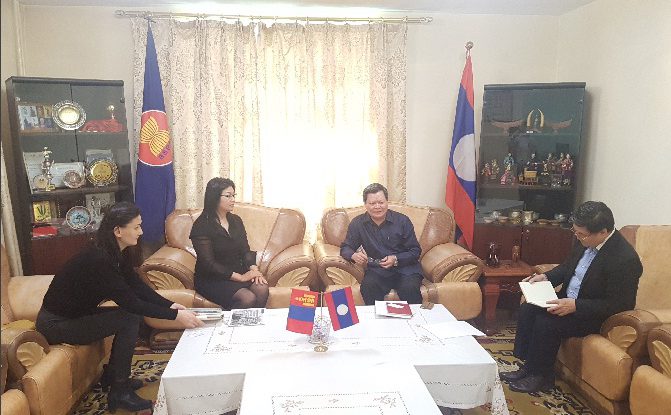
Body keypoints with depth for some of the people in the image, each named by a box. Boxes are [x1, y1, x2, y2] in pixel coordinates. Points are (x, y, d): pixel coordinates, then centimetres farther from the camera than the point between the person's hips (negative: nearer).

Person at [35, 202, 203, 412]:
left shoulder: (118, 253, -3)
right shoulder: (98, 260, -30)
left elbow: (137, 286, 1)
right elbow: (129, 302, -30)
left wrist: (170, 305, -11)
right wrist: (175, 316, -28)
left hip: (77, 314, 9)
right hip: (55, 324, -9)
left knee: (130, 315, 1)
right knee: (129, 319, -17)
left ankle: (112, 375, 17)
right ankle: (120, 392, -5)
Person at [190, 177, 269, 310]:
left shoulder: (236, 220, 10)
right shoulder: (202, 226, -10)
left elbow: (245, 250, 10)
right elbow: (209, 264, -15)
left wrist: (253, 268, -11)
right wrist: (239, 277, -19)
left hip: (239, 272, 6)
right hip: (211, 279, -6)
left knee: (262, 289, -25)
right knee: (248, 298, -29)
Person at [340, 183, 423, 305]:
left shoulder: (402, 221, 0)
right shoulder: (357, 224, 4)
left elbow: (415, 251, 2)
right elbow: (345, 248, 9)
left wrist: (396, 259, -16)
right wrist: (354, 256, -16)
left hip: (405, 268, -1)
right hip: (377, 271, 1)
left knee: (409, 288, -32)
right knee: (367, 286, -31)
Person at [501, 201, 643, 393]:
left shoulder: (625, 259, -27)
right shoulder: (586, 242, -4)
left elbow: (618, 304, -24)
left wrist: (575, 305, -30)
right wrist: (546, 277, -3)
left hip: (593, 314, -8)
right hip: (568, 300, 8)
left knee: (546, 323, -23)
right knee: (527, 309, -5)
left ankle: (541, 376, -1)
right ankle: (528, 365, 6)